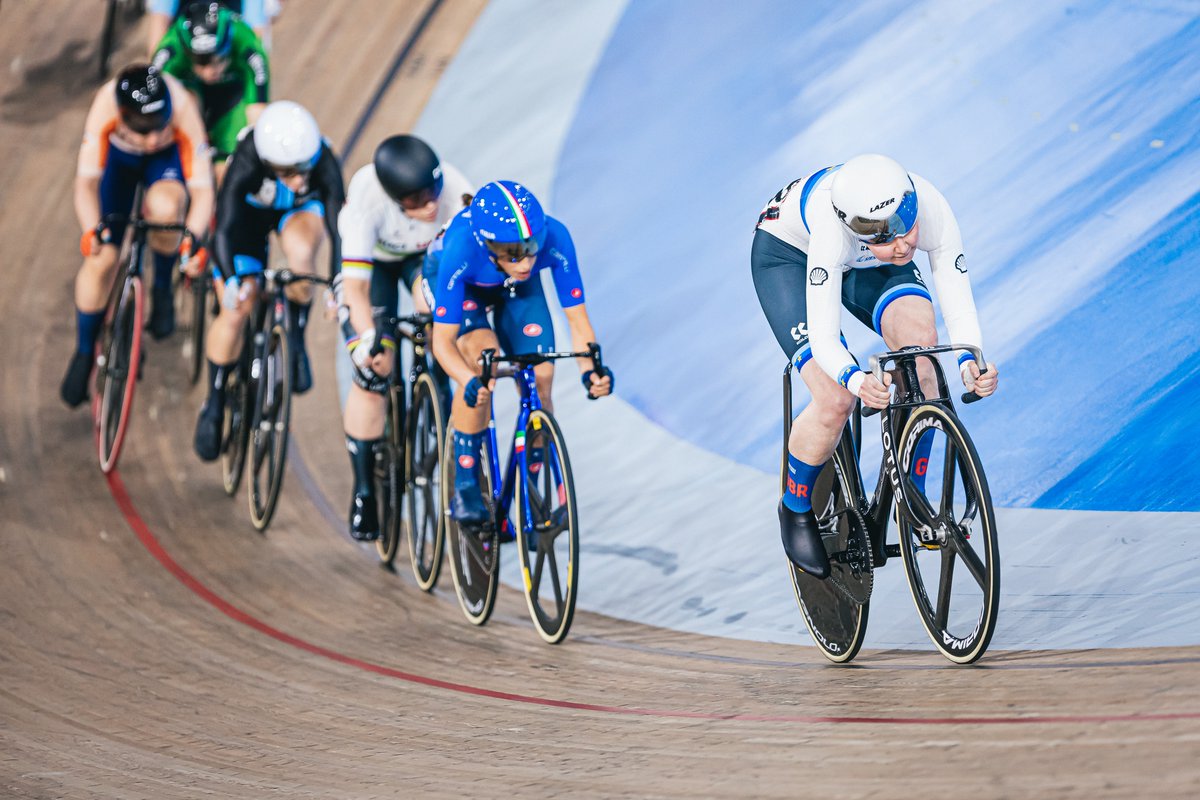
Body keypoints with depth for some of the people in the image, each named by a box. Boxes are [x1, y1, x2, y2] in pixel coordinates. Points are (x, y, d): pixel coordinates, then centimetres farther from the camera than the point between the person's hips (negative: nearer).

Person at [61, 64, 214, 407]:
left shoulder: (182, 108, -40)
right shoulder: (105, 106, -40)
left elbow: (202, 190, -38)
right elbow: (86, 182, -38)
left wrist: (193, 237, -54)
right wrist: (92, 230, -54)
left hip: (167, 158, -1)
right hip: (118, 157, 1)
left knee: (164, 207, -35)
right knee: (101, 258, -7)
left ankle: (163, 288, -4)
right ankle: (84, 353, 17)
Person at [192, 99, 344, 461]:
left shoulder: (324, 164, -37)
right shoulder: (247, 164, -40)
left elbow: (338, 229, -38)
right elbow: (224, 229, -42)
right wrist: (231, 281, -57)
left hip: (301, 210, 1)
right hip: (250, 210, -1)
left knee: (301, 250, -35)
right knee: (236, 309, -11)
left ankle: (296, 340, -11)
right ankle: (215, 404, 9)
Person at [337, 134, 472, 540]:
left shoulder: (455, 193, -37)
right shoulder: (366, 199, -41)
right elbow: (356, 286, -41)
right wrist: (368, 339, -55)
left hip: (428, 255, 2)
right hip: (373, 259, -2)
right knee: (373, 373, -10)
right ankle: (364, 492, 2)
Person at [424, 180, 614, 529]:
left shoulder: (554, 240, -38)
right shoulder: (462, 250, -42)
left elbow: (578, 320, -29)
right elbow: (443, 341, -37)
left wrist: (590, 369, -48)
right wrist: (471, 382, -56)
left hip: (514, 288, 3)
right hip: (455, 279, -3)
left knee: (539, 382, -12)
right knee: (481, 356, -29)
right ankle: (465, 487, -16)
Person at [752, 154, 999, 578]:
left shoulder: (934, 211, -34)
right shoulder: (833, 229, -43)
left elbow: (960, 309, -29)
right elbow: (823, 337, -43)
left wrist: (970, 362, -49)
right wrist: (856, 380, -63)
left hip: (866, 265, 4)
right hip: (787, 253, -3)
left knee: (919, 337, -27)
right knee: (836, 401, -22)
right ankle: (796, 510, 8)